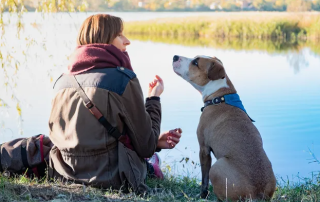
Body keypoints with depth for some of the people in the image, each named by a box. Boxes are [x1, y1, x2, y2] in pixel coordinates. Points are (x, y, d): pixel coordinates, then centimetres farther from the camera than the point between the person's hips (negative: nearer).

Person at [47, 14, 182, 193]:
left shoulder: (63, 80, 6)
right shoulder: (123, 79, -12)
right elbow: (145, 147, -8)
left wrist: (155, 141, 18)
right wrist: (154, 99, 7)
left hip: (64, 173, 6)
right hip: (107, 177, -6)